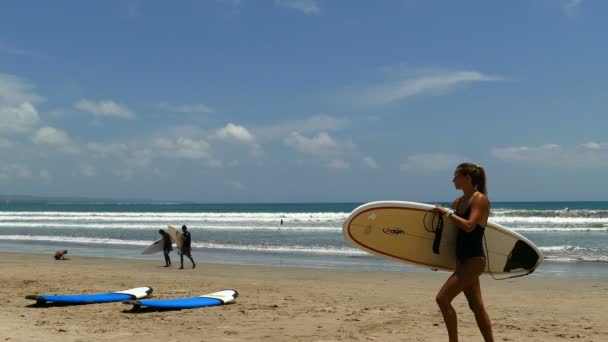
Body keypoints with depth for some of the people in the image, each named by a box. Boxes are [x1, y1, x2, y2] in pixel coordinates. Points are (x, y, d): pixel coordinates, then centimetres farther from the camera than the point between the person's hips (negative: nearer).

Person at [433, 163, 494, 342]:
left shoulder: (480, 199, -12)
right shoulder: (459, 201, 11)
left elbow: (469, 226, -24)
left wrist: (448, 212, -18)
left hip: (474, 260, -9)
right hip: (463, 259, 9)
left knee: (443, 298, -13)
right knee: (477, 306, 12)